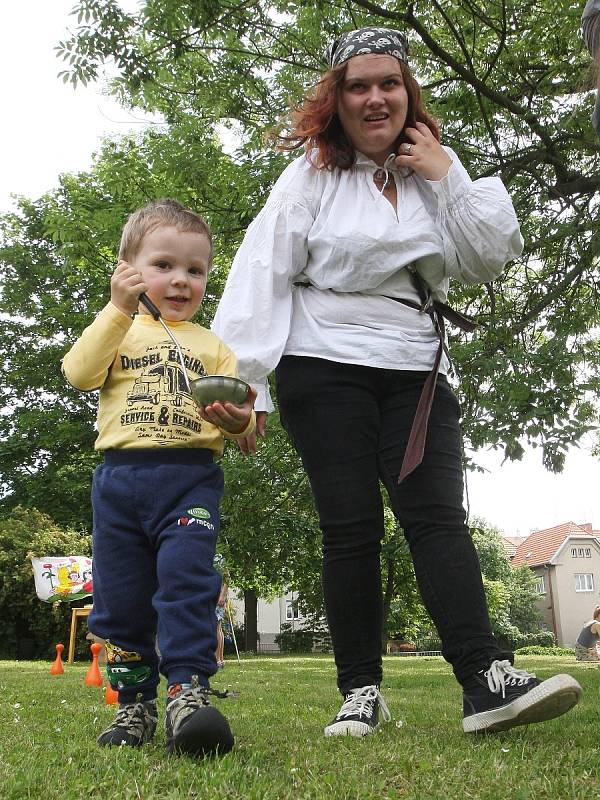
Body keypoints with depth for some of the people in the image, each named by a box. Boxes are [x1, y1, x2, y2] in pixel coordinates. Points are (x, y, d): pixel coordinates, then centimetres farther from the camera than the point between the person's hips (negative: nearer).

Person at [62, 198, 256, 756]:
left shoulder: (212, 345, 15)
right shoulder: (116, 329, 14)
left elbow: (244, 427, 8)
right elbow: (79, 373, -7)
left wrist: (239, 421, -17)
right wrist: (119, 308, -13)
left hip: (190, 479, -1)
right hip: (119, 477, 1)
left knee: (187, 580, -19)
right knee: (120, 599, 5)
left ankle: (188, 694, -16)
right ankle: (135, 704, 19)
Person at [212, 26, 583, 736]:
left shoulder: (432, 175, 16)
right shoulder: (311, 176, 4)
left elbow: (491, 259, 8)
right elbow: (262, 275, -5)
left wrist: (446, 177, 1)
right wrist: (243, 382, -14)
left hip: (416, 374, 3)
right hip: (325, 371, -3)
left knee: (437, 516, -10)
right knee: (351, 525, -5)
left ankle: (487, 681, -15)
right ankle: (360, 692, 4)